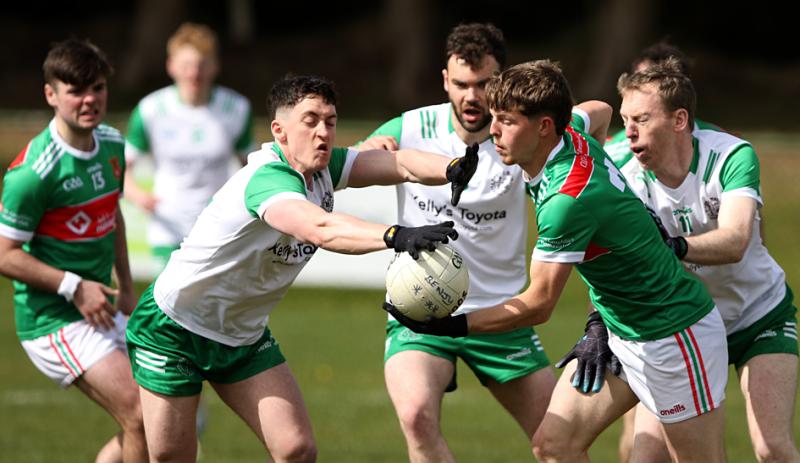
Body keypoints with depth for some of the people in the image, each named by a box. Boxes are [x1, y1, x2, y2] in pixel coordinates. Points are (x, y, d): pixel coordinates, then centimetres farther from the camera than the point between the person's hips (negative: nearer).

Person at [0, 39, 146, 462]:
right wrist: (74, 287, -19)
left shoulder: (112, 145, 5)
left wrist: (126, 287, 18)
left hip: (101, 312, 8)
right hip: (52, 321, -8)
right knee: (140, 417, -18)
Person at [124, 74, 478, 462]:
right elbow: (321, 229, -49)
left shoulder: (322, 168, -6)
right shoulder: (268, 178, -31)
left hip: (244, 336, 8)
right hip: (175, 327, -8)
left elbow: (400, 163, -17)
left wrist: (452, 168, -39)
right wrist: (396, 236, -64)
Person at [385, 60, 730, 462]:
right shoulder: (573, 138, -5)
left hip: (672, 335, -10)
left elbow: (538, 305, -25)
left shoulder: (569, 199, -31)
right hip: (617, 330, 10)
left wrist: (452, 326, -23)